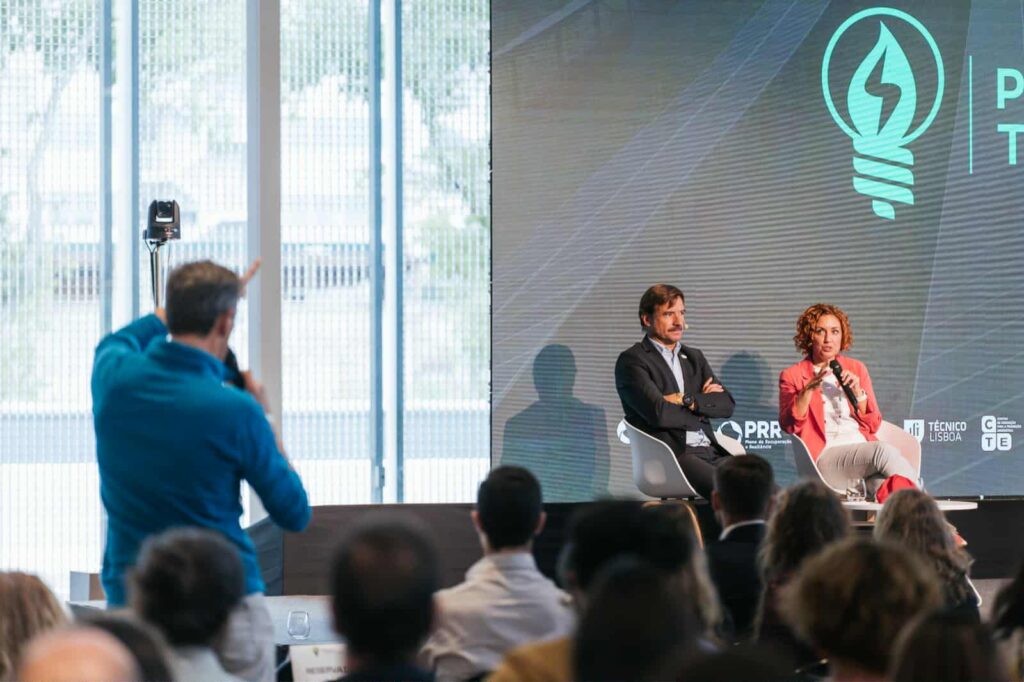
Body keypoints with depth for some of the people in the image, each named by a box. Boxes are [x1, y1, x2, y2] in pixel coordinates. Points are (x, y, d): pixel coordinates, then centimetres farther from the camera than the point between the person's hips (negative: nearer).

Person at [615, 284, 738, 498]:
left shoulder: (694, 357, 23)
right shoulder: (631, 361, 2)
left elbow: (726, 406, 12)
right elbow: (659, 413, -12)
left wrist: (688, 400, -6)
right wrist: (704, 402, 4)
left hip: (710, 451, 7)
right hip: (670, 455, -7)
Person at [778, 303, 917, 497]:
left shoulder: (856, 369, 23)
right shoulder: (792, 376, 14)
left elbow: (873, 425, 17)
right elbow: (789, 426, -1)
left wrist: (858, 392, -1)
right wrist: (809, 389, -14)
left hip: (863, 448, 3)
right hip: (824, 457, -3)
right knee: (885, 452, -33)